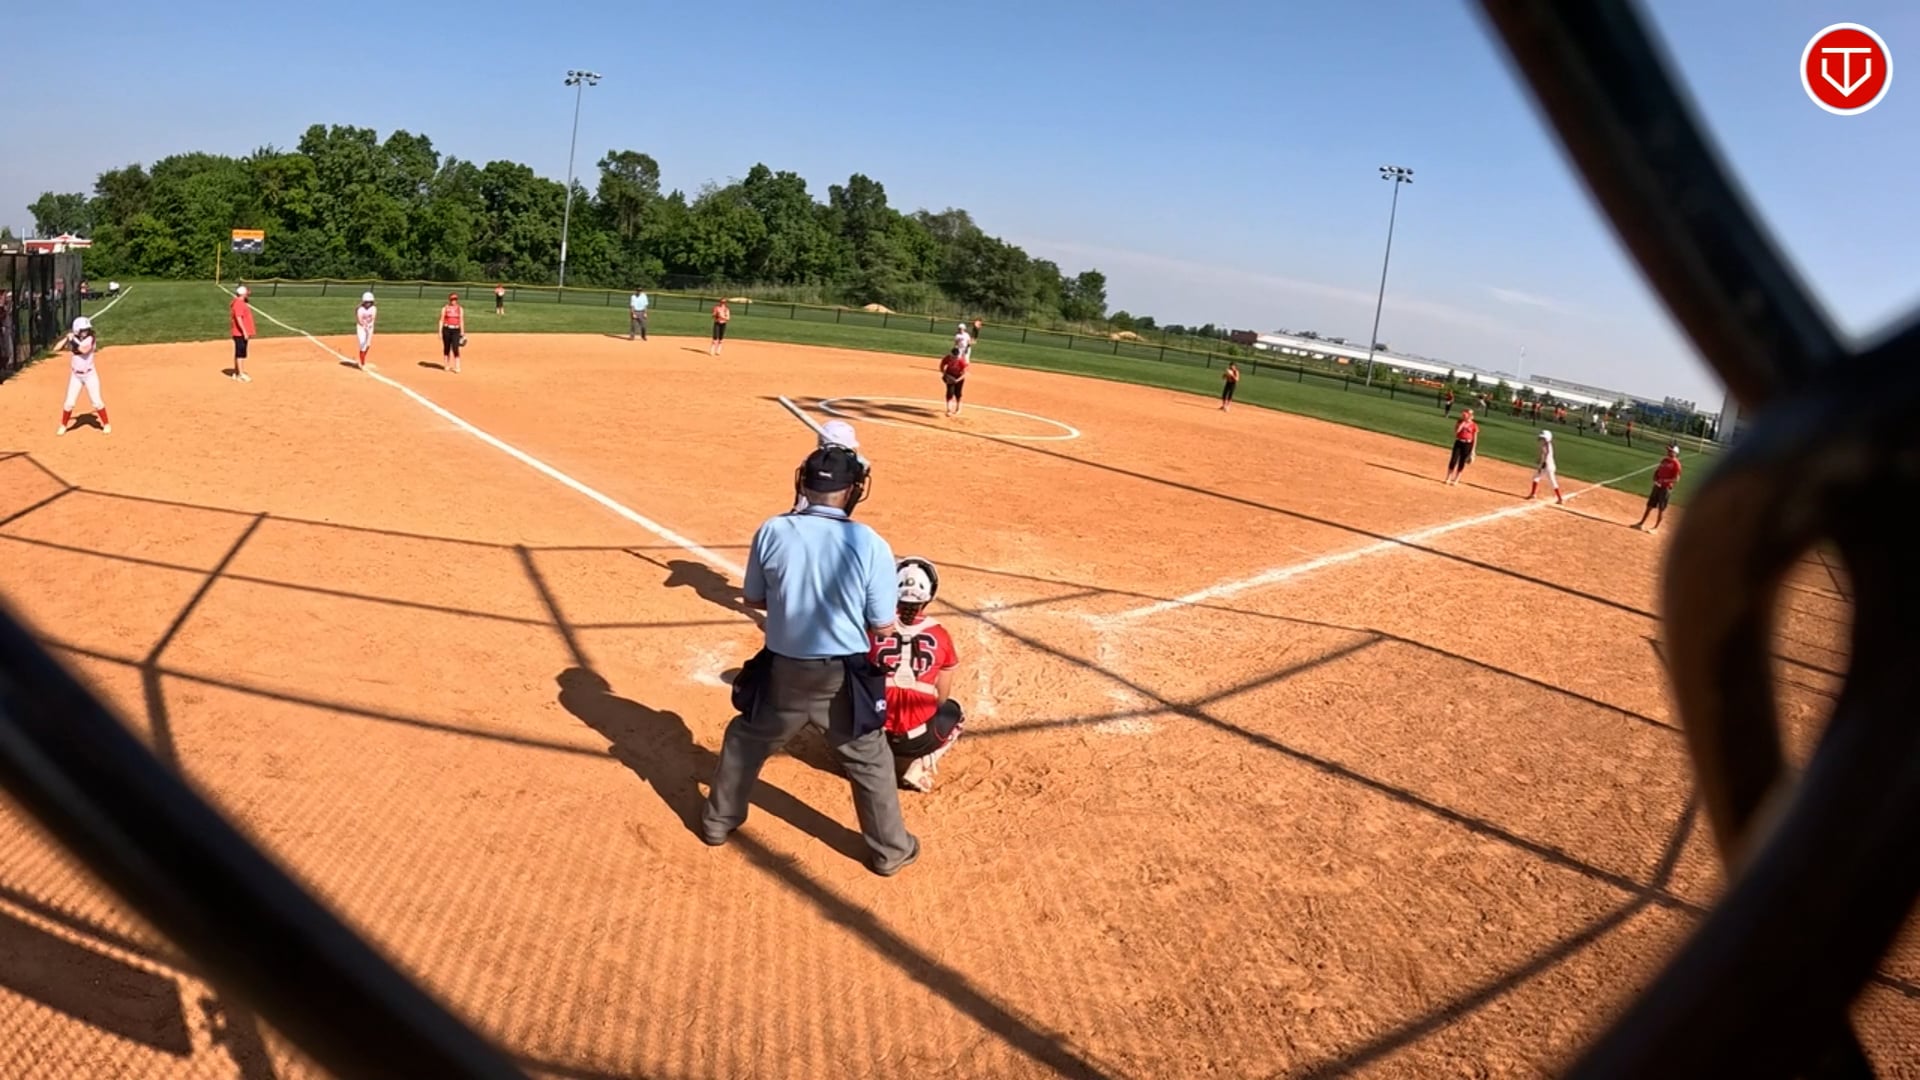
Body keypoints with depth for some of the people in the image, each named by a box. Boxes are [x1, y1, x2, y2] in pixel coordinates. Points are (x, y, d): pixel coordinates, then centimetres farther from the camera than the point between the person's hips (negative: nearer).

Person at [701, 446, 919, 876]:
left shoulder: (772, 532, -11)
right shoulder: (870, 544, -17)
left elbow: (753, 599, 3)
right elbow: (883, 627, -10)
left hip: (783, 669, 2)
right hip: (844, 678, -2)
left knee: (747, 740, 27)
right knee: (869, 761, 18)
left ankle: (718, 821, 43)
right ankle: (890, 850, 30)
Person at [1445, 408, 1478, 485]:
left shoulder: (1474, 426, -4)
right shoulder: (1460, 422, 3)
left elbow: (1475, 439, -2)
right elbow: (1456, 431, -11)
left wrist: (1473, 450, -5)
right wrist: (1462, 423, -14)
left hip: (1467, 445, -2)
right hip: (1458, 443, 2)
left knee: (1462, 463, 3)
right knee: (1453, 460, -3)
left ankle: (1456, 480, 13)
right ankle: (1448, 478, 7)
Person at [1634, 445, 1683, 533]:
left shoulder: (1676, 464, -12)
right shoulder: (1664, 460, 10)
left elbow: (1676, 479, -16)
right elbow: (1657, 471, 16)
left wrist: (1664, 481, -25)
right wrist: (1655, 480, -2)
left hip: (1666, 488, -7)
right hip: (1657, 486, 7)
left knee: (1661, 509, -1)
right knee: (1649, 505, 13)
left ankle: (1656, 528, 6)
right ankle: (1641, 523, 22)